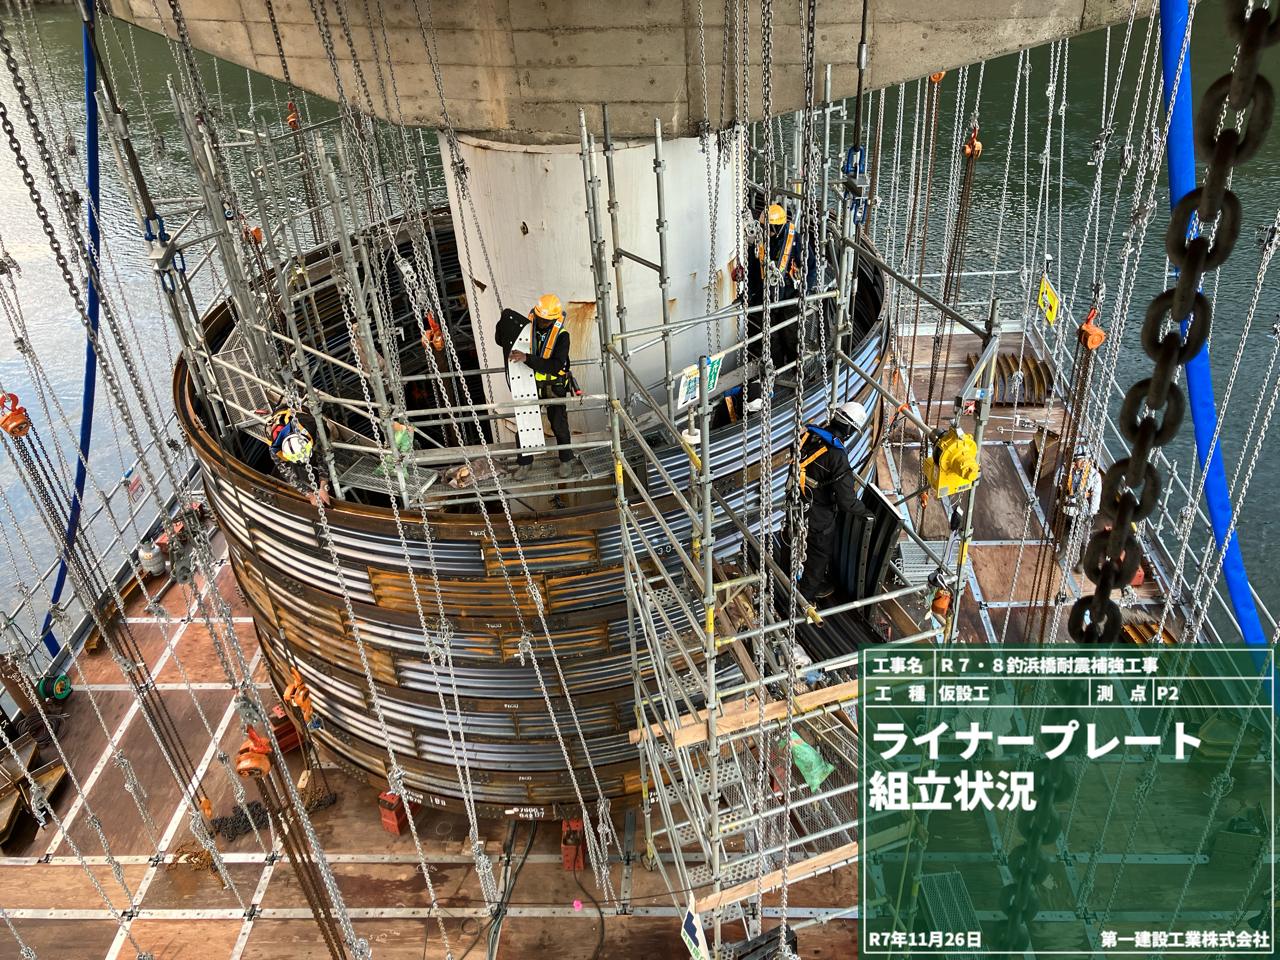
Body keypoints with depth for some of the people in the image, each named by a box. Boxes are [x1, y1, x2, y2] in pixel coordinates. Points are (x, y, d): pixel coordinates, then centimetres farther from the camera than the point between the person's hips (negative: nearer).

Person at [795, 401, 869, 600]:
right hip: (818, 515, -7)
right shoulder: (837, 456, -31)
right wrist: (863, 508, -5)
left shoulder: (809, 434, -11)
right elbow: (847, 501, -27)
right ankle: (809, 590, 41)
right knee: (820, 551, 20)